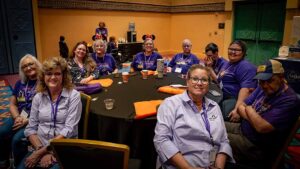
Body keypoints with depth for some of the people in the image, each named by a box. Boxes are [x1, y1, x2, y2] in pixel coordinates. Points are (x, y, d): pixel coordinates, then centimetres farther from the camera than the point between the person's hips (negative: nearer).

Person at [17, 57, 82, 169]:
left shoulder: (73, 95, -6)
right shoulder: (38, 97, 7)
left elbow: (68, 130, -12)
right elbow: (30, 128, 6)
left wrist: (41, 152, -14)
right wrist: (40, 150, -10)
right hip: (39, 149, 3)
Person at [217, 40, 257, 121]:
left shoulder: (245, 67, -10)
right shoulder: (228, 64, 21)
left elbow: (247, 89, -24)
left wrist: (237, 109, -33)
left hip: (233, 102, -9)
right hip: (221, 100, 9)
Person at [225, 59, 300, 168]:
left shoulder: (290, 101, -22)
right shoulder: (263, 88, 2)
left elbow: (261, 127, -28)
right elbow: (241, 107, 4)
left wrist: (249, 110, -10)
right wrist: (255, 119, -16)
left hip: (258, 147, -8)